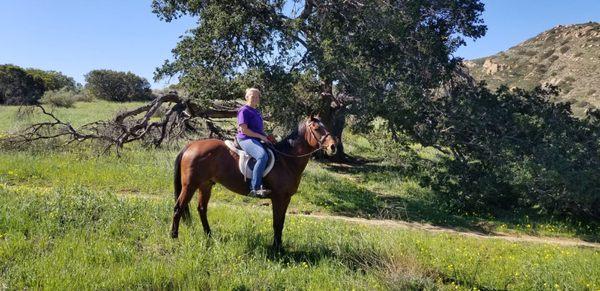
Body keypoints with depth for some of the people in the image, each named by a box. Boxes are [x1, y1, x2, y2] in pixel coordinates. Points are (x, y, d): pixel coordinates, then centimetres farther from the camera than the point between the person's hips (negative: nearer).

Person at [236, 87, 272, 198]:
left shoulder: (257, 112, 22)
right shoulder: (244, 110, -5)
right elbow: (244, 130, -14)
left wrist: (266, 136, 10)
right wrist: (260, 136, -14)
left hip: (256, 139, 10)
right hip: (246, 139, -10)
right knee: (263, 156, -34)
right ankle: (255, 188, -36)